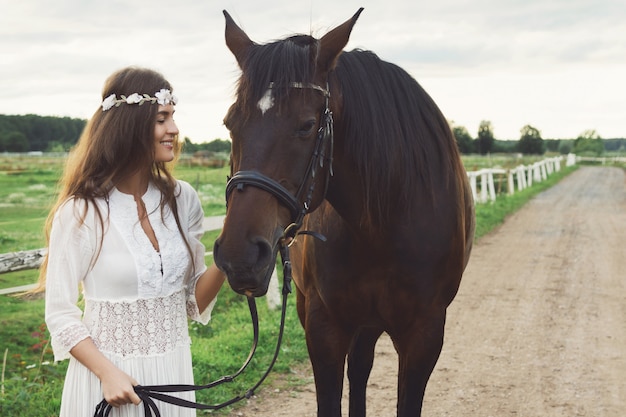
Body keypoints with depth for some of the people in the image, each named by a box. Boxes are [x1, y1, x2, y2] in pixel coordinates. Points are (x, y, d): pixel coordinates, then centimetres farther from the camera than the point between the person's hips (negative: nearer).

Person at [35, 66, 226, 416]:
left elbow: (194, 301, 4)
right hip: (109, 372, -4)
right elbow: (61, 313, -8)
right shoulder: (80, 213, -13)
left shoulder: (182, 200, -1)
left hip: (174, 369, 4)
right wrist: (107, 373, -19)